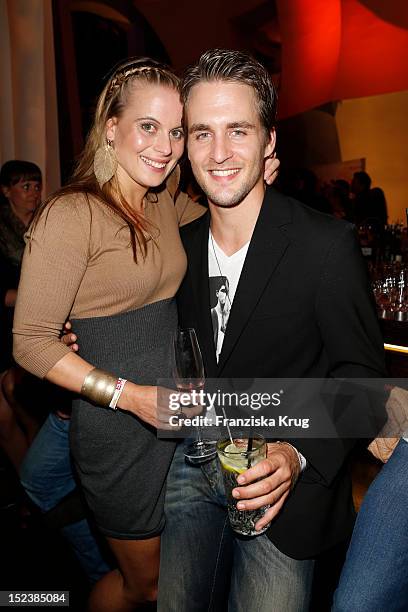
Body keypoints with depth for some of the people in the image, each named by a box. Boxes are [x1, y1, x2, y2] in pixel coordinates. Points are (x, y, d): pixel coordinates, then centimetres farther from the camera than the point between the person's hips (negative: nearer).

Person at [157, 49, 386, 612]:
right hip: (192, 469, 5)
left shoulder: (327, 243, -17)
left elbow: (360, 370, -11)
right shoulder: (181, 244, 0)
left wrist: (299, 456, -25)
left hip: (284, 484, -4)